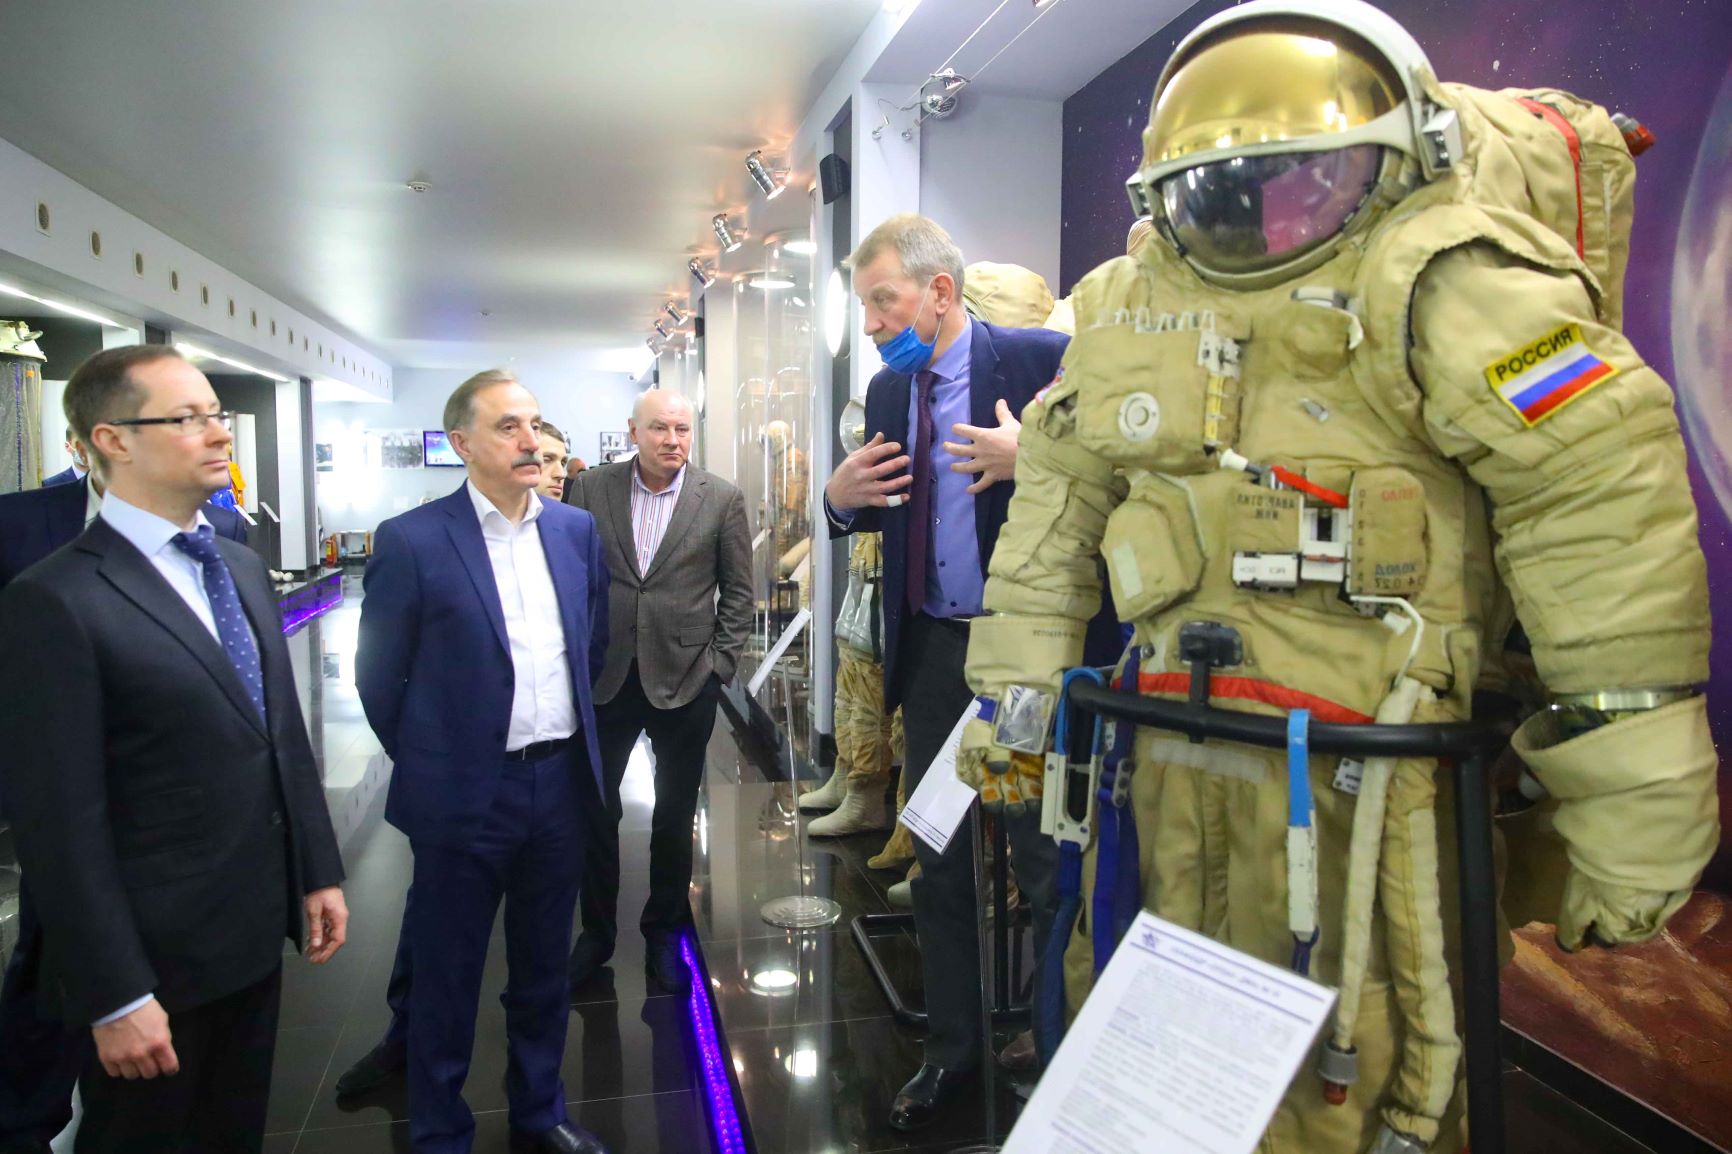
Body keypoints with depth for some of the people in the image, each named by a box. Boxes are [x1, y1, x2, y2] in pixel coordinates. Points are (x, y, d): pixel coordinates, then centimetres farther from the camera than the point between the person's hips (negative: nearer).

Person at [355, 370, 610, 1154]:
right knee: (446, 977, 13)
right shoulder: (411, 541, -12)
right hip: (465, 795, -4)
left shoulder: (576, 530, 2)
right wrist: (428, 765, 3)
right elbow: (379, 677, -5)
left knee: (543, 966, 20)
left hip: (561, 781, 5)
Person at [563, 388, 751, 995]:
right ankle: (597, 931, 30)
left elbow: (737, 592, 2)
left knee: (675, 814, 11)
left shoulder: (722, 500, -2)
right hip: (604, 678, 1)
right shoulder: (591, 488, 0)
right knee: (594, 809, 10)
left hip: (686, 679, -1)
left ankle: (664, 932, 30)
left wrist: (719, 666, -3)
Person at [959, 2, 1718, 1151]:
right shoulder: (1129, 303, 9)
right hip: (1161, 750, 6)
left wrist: (1635, 818, -13)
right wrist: (1010, 697, 13)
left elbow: (1605, 514, -14)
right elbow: (1055, 512, 14)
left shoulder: (1437, 280, -10)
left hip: (1355, 768, -5)